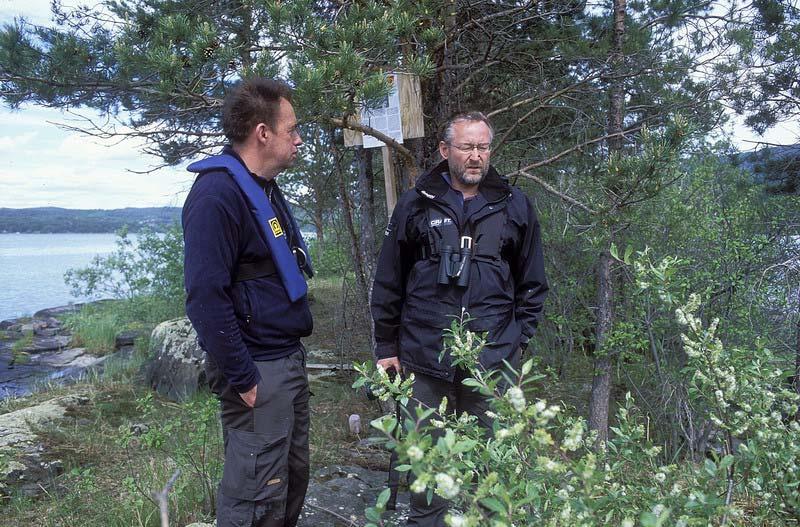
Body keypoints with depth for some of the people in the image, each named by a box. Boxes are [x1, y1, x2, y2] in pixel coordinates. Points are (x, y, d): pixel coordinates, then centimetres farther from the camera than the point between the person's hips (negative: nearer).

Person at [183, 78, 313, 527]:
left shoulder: (266, 190, 13)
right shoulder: (217, 194, -19)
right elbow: (206, 296, -24)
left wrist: (293, 352, 18)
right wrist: (242, 379, -21)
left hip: (290, 359, 10)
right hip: (259, 371, -10)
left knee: (294, 477, 20)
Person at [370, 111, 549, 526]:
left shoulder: (515, 206, 7)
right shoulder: (415, 205, 5)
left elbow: (532, 283, 12)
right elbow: (388, 282, 7)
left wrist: (519, 339, 7)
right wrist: (385, 347, 7)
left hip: (493, 359, 1)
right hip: (424, 356, 0)